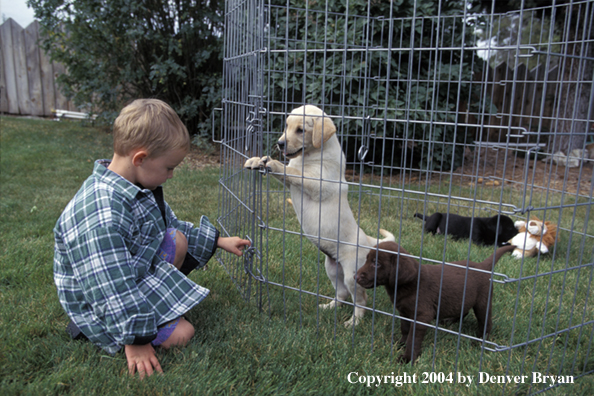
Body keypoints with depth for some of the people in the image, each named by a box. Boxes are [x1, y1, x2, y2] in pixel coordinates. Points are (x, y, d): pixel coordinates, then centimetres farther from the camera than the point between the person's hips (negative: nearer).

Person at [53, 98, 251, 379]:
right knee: (180, 334, -13)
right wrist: (134, 340, -21)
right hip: (101, 304, -8)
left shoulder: (138, 187, -5)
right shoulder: (100, 217, -37)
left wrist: (218, 241, 14)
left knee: (177, 240, -6)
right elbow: (113, 294, -31)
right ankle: (91, 329, 0)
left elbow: (172, 225, 12)